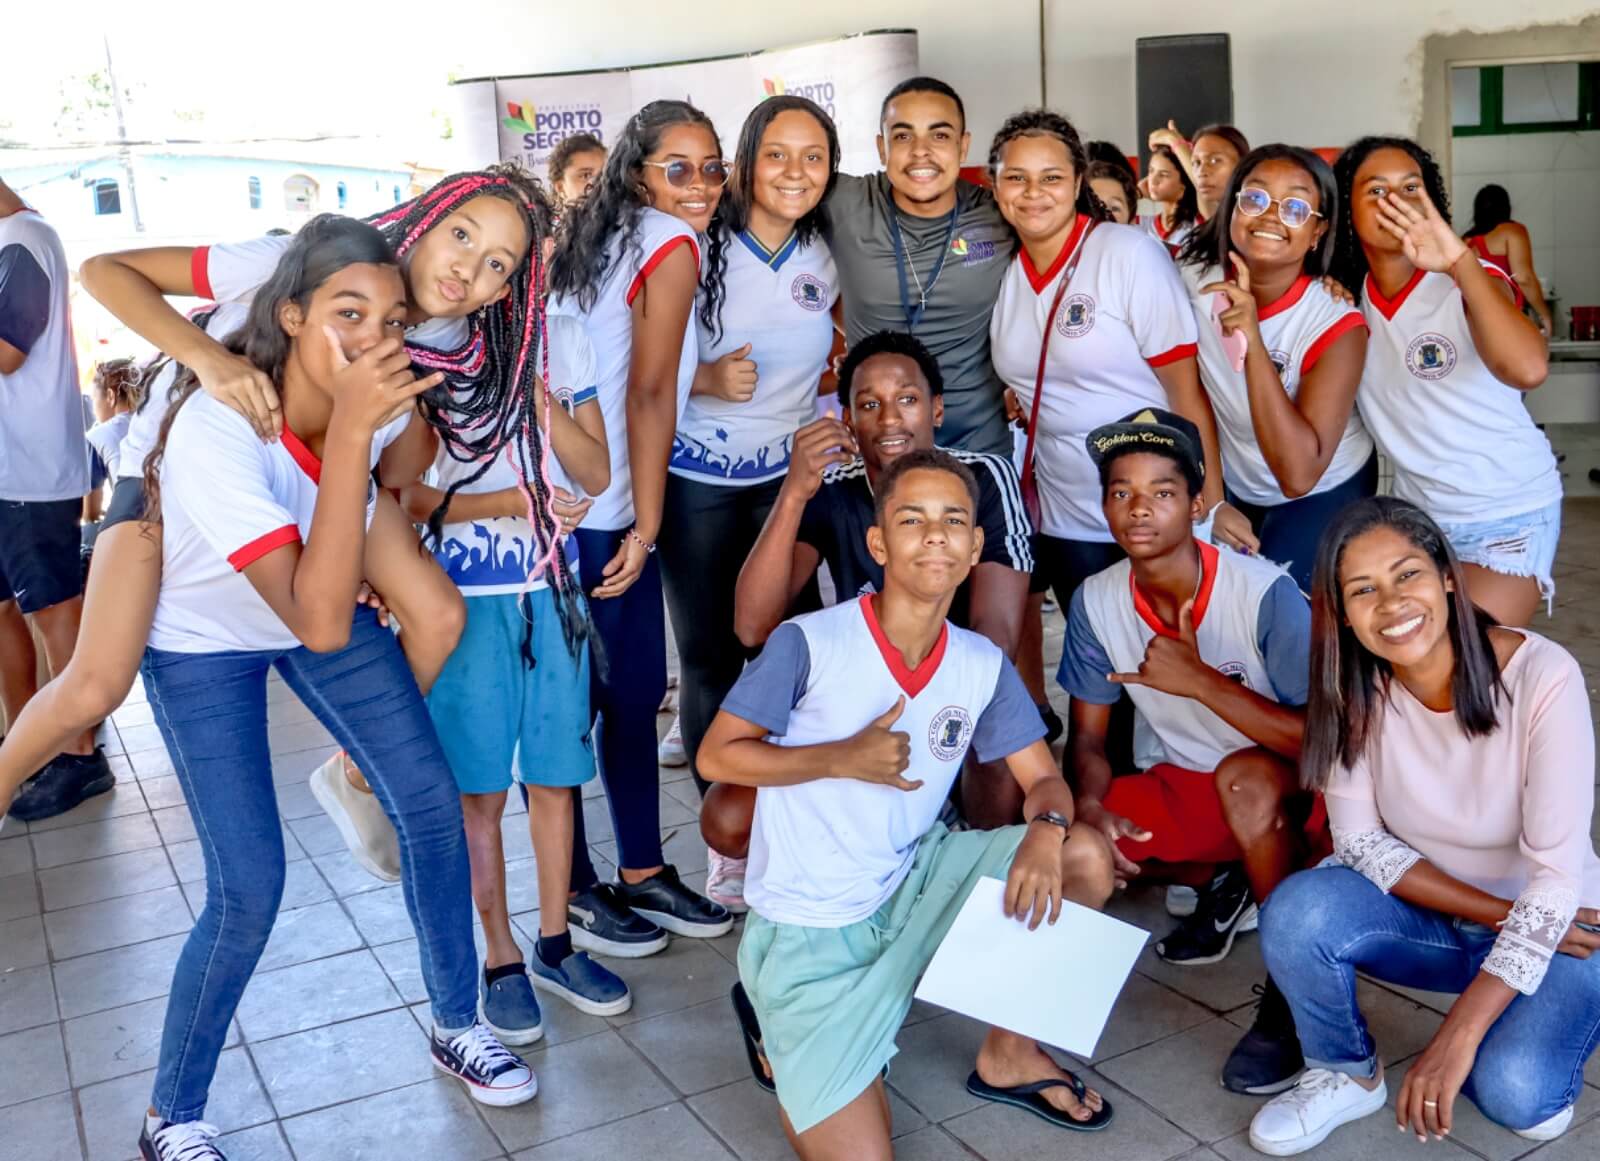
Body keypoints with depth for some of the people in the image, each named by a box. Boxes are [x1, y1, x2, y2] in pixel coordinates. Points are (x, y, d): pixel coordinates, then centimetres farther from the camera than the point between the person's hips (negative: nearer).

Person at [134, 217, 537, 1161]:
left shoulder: (388, 397, -20)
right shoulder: (214, 431, -37)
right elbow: (317, 623, -46)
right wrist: (350, 429, -49)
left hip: (332, 613, 5)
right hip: (205, 642, -5)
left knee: (434, 804, -2)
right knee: (250, 886, -11)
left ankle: (458, 1026, 21)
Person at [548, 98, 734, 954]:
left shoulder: (610, 240, 17)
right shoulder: (671, 244, -9)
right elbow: (650, 392, -13)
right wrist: (645, 527, -12)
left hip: (589, 503, 9)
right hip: (590, 516, -9)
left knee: (636, 691, 14)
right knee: (574, 704, 4)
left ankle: (642, 875, 27)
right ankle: (577, 893, 18)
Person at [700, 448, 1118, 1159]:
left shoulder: (984, 665, -2)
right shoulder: (809, 643, -17)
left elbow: (1045, 781, 1)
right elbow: (715, 756, -11)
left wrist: (1045, 831, -23)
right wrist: (843, 758, -21)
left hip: (910, 882, 5)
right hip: (807, 927, -5)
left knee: (1084, 859, -12)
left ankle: (1009, 1054, 8)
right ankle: (784, 1023, 18)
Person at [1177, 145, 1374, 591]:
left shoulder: (1337, 326, -28)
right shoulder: (1193, 273, -18)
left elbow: (1299, 475, -36)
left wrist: (1252, 339, -42)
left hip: (1324, 493, -3)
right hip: (1232, 483, 4)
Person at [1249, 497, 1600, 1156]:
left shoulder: (1542, 677, -26)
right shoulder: (1357, 690, -14)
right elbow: (1360, 840, -8)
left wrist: (1456, 1038, -30)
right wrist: (1495, 912, -20)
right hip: (1427, 914, 3)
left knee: (1517, 1096, -28)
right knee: (1296, 912, -27)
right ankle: (1348, 1076, 1)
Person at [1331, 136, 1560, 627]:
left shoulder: (1469, 281, -19)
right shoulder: (1344, 296, -3)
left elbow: (1527, 369, -40)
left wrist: (1460, 259, -44)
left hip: (1507, 512, -5)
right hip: (1414, 510, 5)